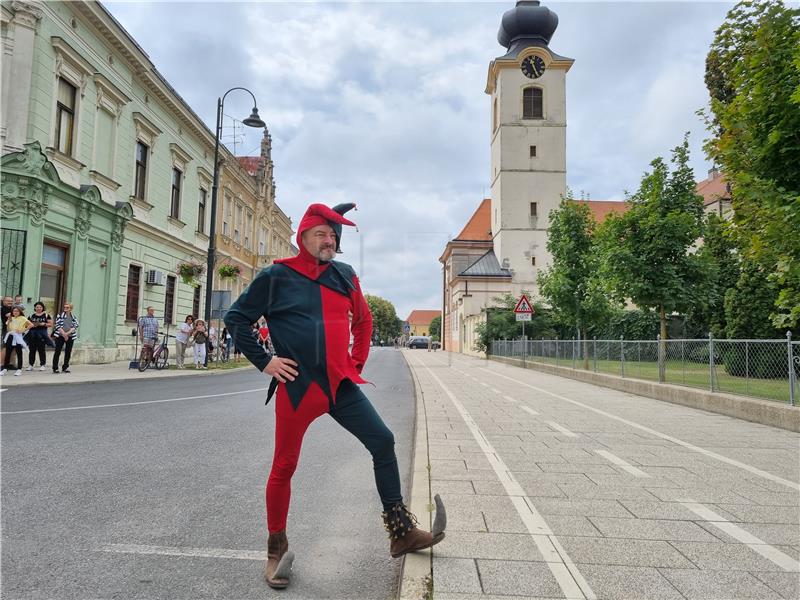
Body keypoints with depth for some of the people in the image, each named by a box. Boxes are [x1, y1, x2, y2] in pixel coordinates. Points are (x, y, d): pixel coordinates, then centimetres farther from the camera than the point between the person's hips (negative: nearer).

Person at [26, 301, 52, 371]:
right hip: (32, 334, 3)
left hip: (42, 334, -2)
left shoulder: (46, 315, 5)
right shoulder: (31, 316, 11)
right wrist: (32, 325, -6)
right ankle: (30, 365, 10)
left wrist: (44, 324, -12)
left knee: (41, 350, -2)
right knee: (32, 350, 4)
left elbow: (51, 324, 3)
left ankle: (43, 365, 4)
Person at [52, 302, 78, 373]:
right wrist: (63, 334, -13)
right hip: (60, 336, -2)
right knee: (57, 352, -1)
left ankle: (65, 368, 14)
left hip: (70, 337, 3)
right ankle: (55, 368, 4)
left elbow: (75, 326, 0)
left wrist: (67, 333, -12)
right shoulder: (60, 315, 2)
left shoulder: (73, 317, 9)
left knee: (68, 352, 4)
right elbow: (58, 325, -5)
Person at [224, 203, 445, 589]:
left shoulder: (344, 276, 9)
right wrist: (263, 361, -4)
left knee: (383, 442, 0)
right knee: (284, 466, 5)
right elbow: (236, 318, 2)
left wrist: (358, 359, 15)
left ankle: (402, 531, 13)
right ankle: (276, 549, 25)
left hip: (341, 383, 4)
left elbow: (363, 319, 23)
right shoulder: (276, 277, -4)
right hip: (297, 386, -4)